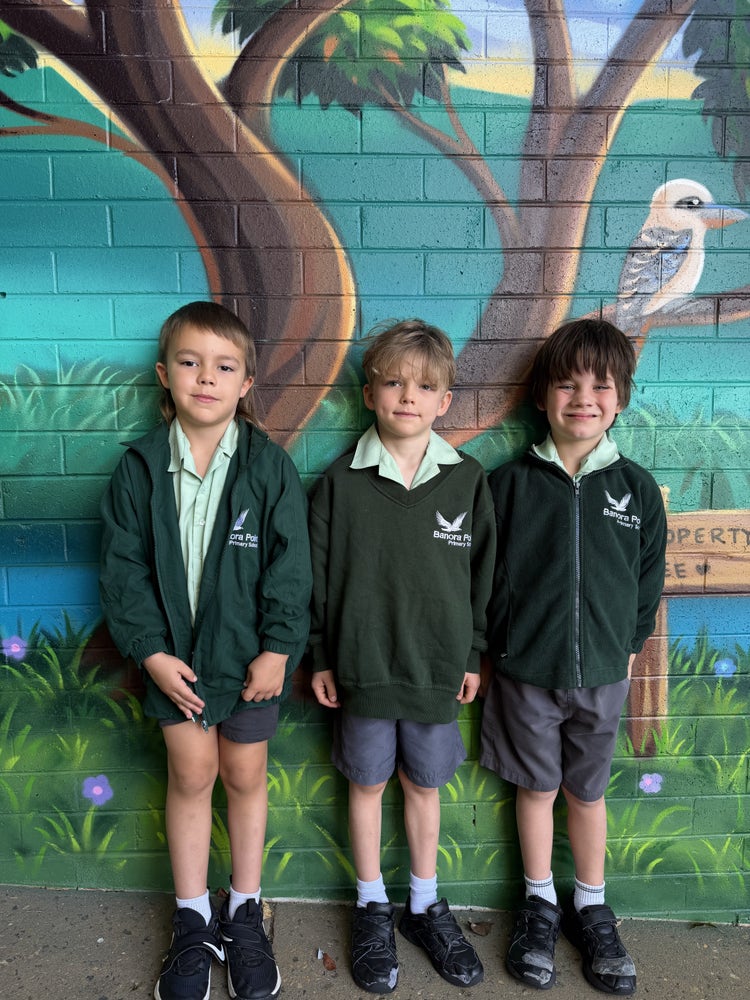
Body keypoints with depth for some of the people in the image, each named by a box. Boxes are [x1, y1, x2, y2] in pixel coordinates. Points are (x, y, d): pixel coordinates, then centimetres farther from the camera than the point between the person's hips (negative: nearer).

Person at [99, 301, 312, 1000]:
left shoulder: (270, 467, -9)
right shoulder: (140, 467, -5)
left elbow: (290, 567, -8)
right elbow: (123, 567, -3)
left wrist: (278, 649, -11)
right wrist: (151, 650, -9)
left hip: (249, 656, -1)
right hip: (175, 656, 1)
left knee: (245, 777, 14)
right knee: (190, 777, 14)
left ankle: (244, 914, 37)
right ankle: (194, 923, 34)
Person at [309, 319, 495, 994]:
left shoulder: (466, 479, -3)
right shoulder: (342, 481, -6)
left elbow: (481, 573, 3)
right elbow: (318, 574, -1)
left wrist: (473, 655, 5)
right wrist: (321, 658, 0)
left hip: (437, 667, 1)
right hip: (363, 666, -1)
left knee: (425, 784, 17)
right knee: (368, 783, 15)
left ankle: (425, 905, 39)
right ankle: (372, 907, 37)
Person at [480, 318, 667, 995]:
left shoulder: (636, 487, -3)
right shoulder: (510, 483, -8)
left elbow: (649, 576, 7)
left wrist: (631, 641, 8)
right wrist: (482, 649, 0)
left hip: (603, 672, 1)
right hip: (525, 668, -1)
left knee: (588, 791, 17)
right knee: (537, 787, 15)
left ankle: (591, 908, 39)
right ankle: (540, 903, 37)